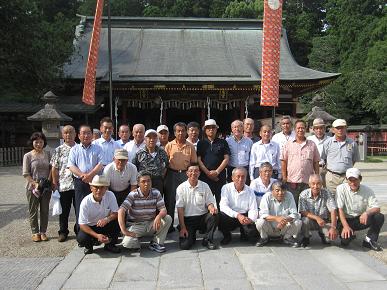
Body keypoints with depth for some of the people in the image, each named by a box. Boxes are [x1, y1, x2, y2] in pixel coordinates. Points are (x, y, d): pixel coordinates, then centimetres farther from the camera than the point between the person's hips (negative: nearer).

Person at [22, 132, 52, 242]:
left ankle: (43, 232, 20)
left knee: (44, 210, 8)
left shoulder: (47, 154, 4)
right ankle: (35, 232, 20)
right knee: (33, 211, 7)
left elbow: (51, 168, 8)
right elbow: (26, 174, -7)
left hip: (46, 187, 2)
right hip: (33, 187, -2)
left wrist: (48, 180, -7)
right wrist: (35, 184, -16)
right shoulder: (28, 156, -4)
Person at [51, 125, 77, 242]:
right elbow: (54, 168, 3)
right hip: (63, 185, 0)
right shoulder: (59, 150, 5)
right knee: (64, 210, 9)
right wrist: (55, 183, -2)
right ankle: (63, 232, 23)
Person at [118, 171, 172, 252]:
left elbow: (163, 210, -9)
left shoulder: (156, 193, -5)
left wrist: (159, 216, -34)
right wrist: (124, 230, -32)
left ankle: (156, 243, -3)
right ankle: (137, 241, 8)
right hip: (136, 225, -3)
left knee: (168, 218, -21)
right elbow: (121, 211, -23)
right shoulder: (133, 195, -14)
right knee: (127, 243, -30)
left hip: (151, 224, 3)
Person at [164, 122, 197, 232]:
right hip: (172, 174, 0)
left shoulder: (190, 146, 6)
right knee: (170, 199, 4)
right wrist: (164, 176, -1)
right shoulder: (169, 146, 4)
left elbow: (194, 162, 11)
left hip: (185, 174, 1)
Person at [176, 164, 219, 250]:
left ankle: (207, 239, -6)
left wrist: (212, 208, -21)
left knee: (214, 215, -30)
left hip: (202, 217, 2)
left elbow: (209, 202, 5)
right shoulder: (181, 188, -2)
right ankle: (191, 235, 16)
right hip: (187, 219, -2)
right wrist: (182, 227, -12)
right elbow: (180, 209, -5)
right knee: (184, 245, -20)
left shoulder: (205, 186, 5)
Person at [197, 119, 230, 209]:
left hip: (220, 175, 0)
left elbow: (226, 159, 3)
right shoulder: (201, 143, 11)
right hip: (204, 175, 0)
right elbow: (198, 159, 3)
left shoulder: (223, 142, 10)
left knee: (220, 198, -2)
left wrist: (217, 171, -7)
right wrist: (208, 172, -7)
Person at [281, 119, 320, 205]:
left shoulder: (312, 145, 11)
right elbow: (283, 162, 5)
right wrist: (284, 178, -2)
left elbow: (316, 163, 11)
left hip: (308, 182, 1)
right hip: (292, 181, -1)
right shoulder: (288, 145, 7)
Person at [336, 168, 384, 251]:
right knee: (345, 239, -29)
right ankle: (350, 235, 11)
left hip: (361, 219, 2)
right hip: (346, 219, -2)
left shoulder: (367, 190, -6)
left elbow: (377, 208, -10)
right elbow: (340, 209, -15)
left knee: (379, 217, -25)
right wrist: (346, 226, -27)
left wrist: (367, 213, -33)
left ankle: (369, 240, -3)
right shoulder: (341, 189, -12)